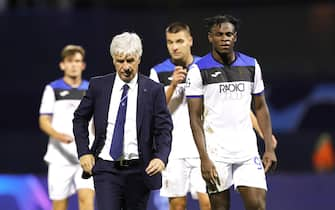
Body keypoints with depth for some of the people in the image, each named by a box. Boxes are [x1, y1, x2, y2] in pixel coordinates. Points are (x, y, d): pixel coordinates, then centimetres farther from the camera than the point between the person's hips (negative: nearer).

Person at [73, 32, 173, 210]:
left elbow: (164, 129, -2)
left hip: (139, 169, 0)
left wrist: (161, 157, -19)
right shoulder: (98, 86, 4)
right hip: (106, 168, 0)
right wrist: (84, 152, 4)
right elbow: (80, 119, 15)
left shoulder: (153, 90, -1)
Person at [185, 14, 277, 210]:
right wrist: (204, 158, -13)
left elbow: (261, 108, 15)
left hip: (248, 150, 3)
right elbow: (195, 118, -5)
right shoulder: (199, 71, -3)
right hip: (215, 152, -3)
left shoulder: (251, 66, 8)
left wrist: (269, 148, 7)